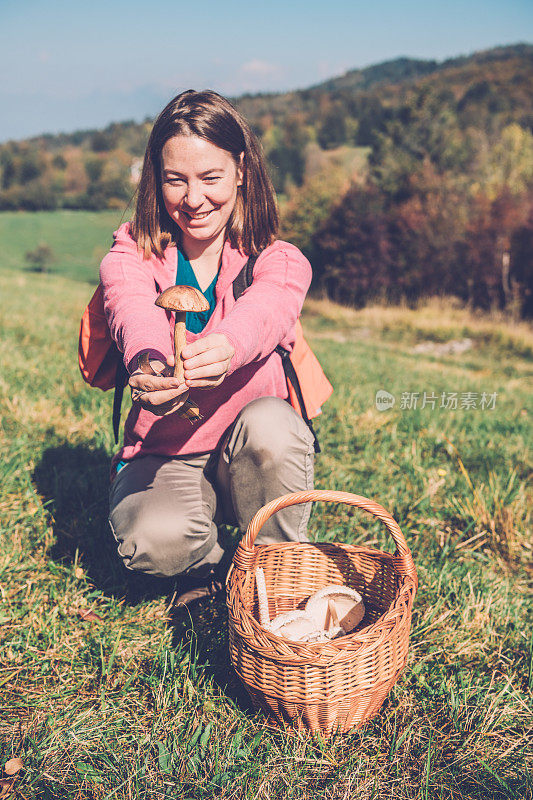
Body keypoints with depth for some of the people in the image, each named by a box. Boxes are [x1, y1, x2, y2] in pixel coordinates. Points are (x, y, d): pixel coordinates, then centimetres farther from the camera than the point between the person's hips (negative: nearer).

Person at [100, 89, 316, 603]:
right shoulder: (130, 258, -6)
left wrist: (226, 347, -59)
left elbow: (263, 310, -33)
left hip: (252, 459, 1)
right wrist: (151, 362, -56)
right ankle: (207, 564, 8)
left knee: (269, 423, -35)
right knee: (155, 539, -32)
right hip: (161, 456, 0)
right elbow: (134, 314, -31)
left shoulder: (280, 262, -8)